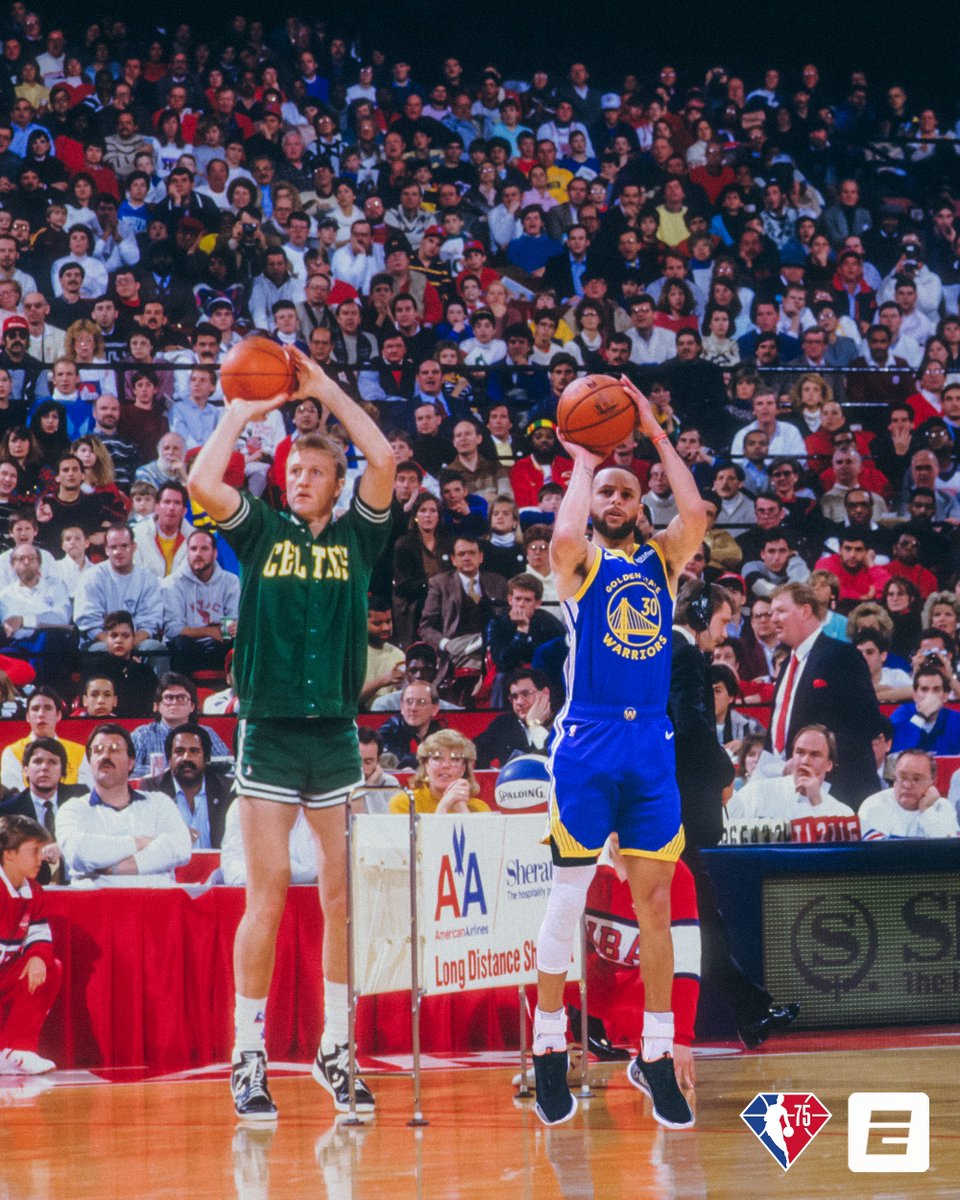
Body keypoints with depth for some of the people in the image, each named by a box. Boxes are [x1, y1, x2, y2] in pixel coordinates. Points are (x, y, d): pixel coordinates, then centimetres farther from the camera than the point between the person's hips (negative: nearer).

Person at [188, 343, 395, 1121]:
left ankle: (336, 1050, 12)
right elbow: (203, 482, -10)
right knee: (267, 894, -4)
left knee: (344, 896, 3)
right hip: (268, 732, -1)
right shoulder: (260, 533, 7)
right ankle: (250, 1057, 1)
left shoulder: (357, 537, 9)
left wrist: (327, 392, -1)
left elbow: (385, 461, -6)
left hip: (337, 735, 1)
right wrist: (244, 411, 0)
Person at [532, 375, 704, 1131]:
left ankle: (656, 1055, 12)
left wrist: (656, 434, -6)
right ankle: (549, 1053, 9)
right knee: (568, 896, -1)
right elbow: (564, 538, -23)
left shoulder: (661, 558, 11)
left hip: (652, 744, 4)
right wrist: (583, 458, -10)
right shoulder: (581, 562, 1)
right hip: (587, 743, -3)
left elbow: (695, 517, -10)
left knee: (656, 901, 5)